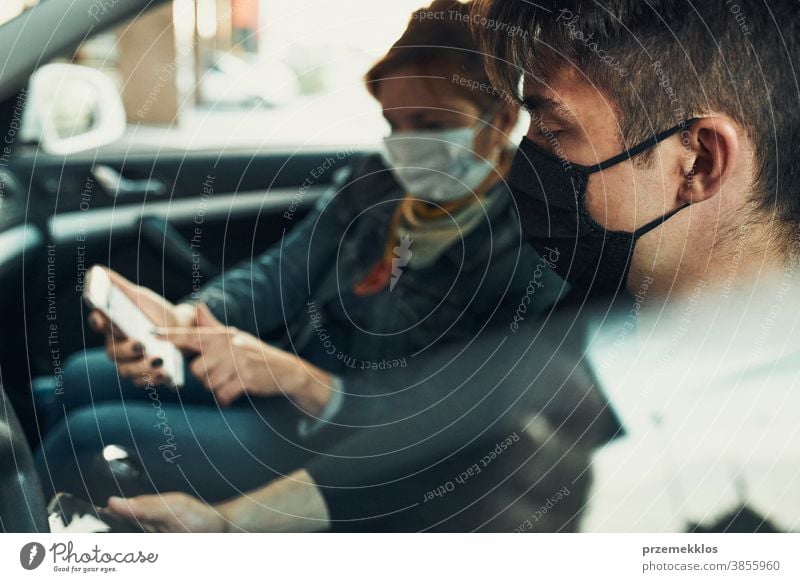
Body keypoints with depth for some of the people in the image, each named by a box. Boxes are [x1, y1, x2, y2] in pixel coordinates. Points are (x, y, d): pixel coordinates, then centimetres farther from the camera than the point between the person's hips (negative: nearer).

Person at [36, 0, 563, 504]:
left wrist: (299, 380, -35)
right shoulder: (375, 182, -2)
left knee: (89, 438, -12)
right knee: (81, 380, 11)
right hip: (289, 367, 7)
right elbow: (282, 272, 1)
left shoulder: (530, 252, -22)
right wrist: (184, 318, -19)